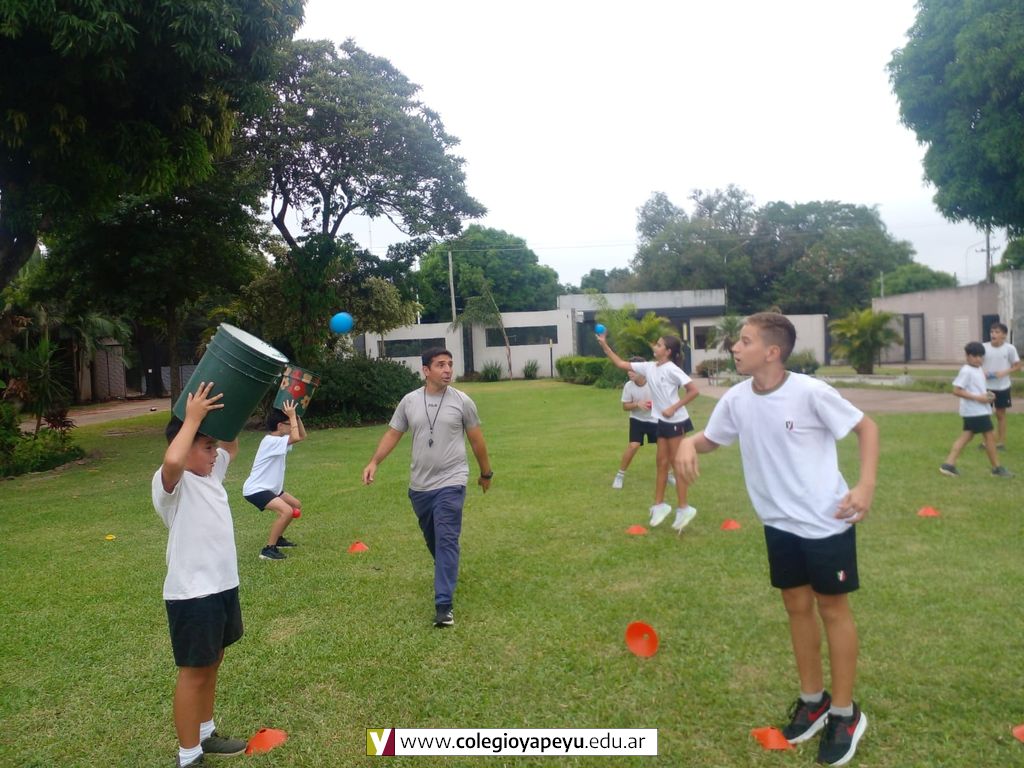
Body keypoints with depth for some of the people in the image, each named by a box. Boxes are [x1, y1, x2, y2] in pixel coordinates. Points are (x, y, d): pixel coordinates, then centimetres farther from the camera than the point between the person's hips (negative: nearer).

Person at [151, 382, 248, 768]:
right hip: (192, 594, -9)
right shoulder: (171, 483, -17)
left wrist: (226, 414, 7)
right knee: (194, 672, 4)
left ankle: (205, 734, 37)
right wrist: (193, 417, -29)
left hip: (223, 586, 9)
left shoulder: (211, 473, 8)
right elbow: (172, 460, -42)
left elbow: (232, 447, 25)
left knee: (212, 664, 21)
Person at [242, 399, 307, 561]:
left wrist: (297, 416, 1)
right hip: (256, 489, -10)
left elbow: (302, 436, 12)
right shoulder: (271, 441, -23)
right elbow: (295, 438, -36)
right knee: (286, 511, -28)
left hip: (270, 487, 11)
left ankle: (277, 538, 31)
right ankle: (268, 549, -19)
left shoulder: (279, 440, 7)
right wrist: (292, 416, -26)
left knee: (296, 505, 21)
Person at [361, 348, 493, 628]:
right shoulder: (409, 401, 2)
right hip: (419, 485, 4)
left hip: (451, 483, -4)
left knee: (446, 540, -12)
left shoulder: (462, 401, -4)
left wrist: (486, 472, 12)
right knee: (431, 539, 20)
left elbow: (476, 439, 4)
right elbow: (393, 434, 5)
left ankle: (444, 605, -10)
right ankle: (447, 572, 48)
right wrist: (374, 462, -8)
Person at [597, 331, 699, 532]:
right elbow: (621, 364, 7)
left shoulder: (671, 369, -17)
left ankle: (683, 509, 5)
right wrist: (604, 345, 1)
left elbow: (694, 391, -19)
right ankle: (659, 505, 21)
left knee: (676, 463, -3)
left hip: (676, 421, -7)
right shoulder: (649, 367, 4)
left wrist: (673, 408, -22)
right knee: (662, 463, 12)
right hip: (663, 422, 7)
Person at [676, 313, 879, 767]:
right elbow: (710, 438, 10)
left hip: (826, 521, -5)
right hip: (779, 523, 5)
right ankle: (813, 700, 34)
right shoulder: (736, 399, -5)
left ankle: (845, 713, 25)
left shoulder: (810, 392, -21)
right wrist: (688, 443, -14)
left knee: (832, 609, 8)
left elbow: (866, 427, -9)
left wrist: (866, 485, -20)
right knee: (797, 607, 15)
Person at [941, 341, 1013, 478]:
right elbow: (957, 390, -22)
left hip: (979, 410, 10)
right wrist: (978, 398, -23)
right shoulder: (966, 371, -17)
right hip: (975, 411, -10)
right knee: (990, 436, -1)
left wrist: (987, 394, 5)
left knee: (967, 436, 8)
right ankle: (997, 468, 12)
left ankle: (949, 464, 6)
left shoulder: (978, 369, 14)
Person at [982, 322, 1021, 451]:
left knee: (1000, 413, 8)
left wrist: (1005, 372, -18)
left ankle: (1001, 441, 18)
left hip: (1002, 387, -1)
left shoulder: (1009, 348, -7)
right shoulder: (984, 347, -4)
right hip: (986, 386, 1)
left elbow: (1018, 365, -2)